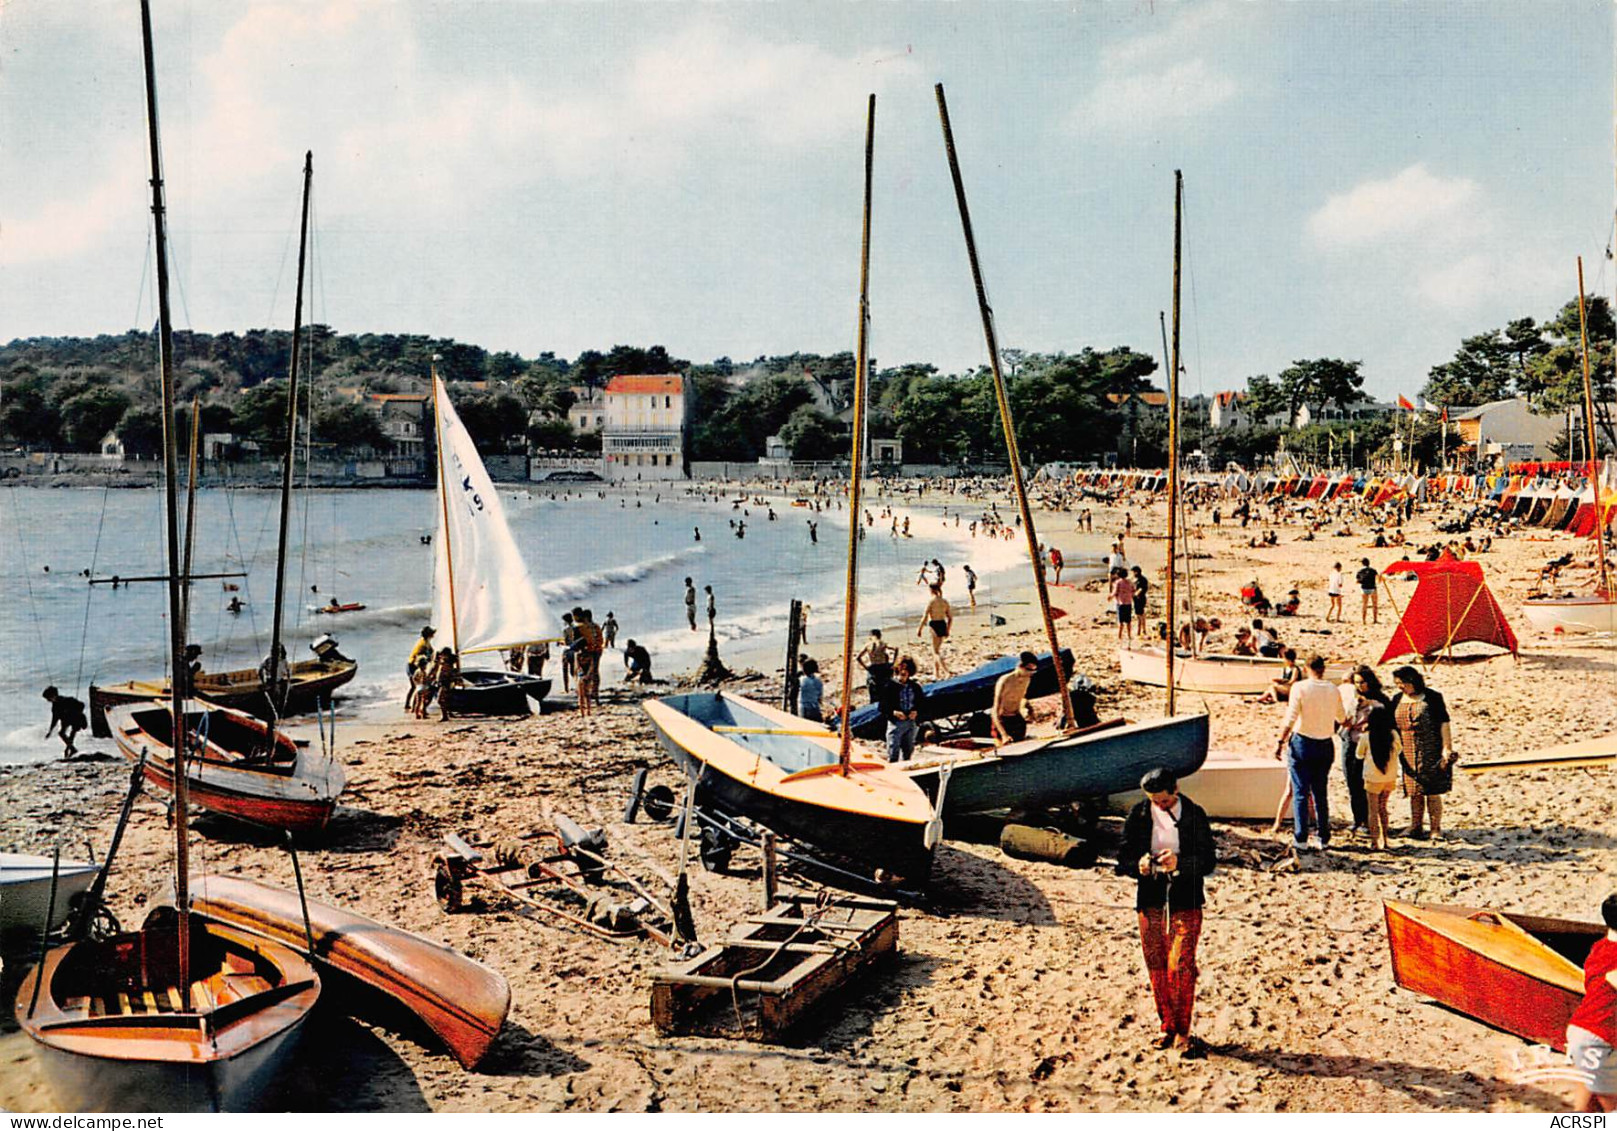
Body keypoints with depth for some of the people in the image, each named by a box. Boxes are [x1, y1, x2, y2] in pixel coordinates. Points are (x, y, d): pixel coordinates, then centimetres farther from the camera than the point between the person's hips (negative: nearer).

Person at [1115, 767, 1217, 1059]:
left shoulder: (1194, 815, -3)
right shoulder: (1137, 816, 1)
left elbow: (1209, 860, -5)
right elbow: (1123, 860, 3)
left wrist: (1180, 863, -23)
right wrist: (1138, 866, -20)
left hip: (1185, 903, -2)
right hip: (1150, 901, 2)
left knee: (1180, 967, -9)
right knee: (1156, 969, 7)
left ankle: (1181, 1032, 3)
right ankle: (1167, 1027, 23)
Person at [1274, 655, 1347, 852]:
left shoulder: (1299, 688, -11)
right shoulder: (1333, 690, 0)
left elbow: (1290, 719, -16)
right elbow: (1342, 718, 16)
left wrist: (1280, 742, -7)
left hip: (1302, 743, -3)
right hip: (1326, 745, 4)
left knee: (1300, 793, 0)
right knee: (1320, 794, 12)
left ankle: (1300, 839, -3)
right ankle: (1323, 838, 15)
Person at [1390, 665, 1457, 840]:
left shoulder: (1432, 697, -4)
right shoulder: (1397, 700, 9)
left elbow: (1444, 723, -5)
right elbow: (1391, 723, 14)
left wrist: (1447, 748, -10)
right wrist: (1394, 736, -3)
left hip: (1431, 751, -4)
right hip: (1409, 754, 4)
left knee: (1432, 792, -1)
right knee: (1414, 792, 7)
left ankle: (1436, 829, 7)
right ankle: (1415, 828, 13)